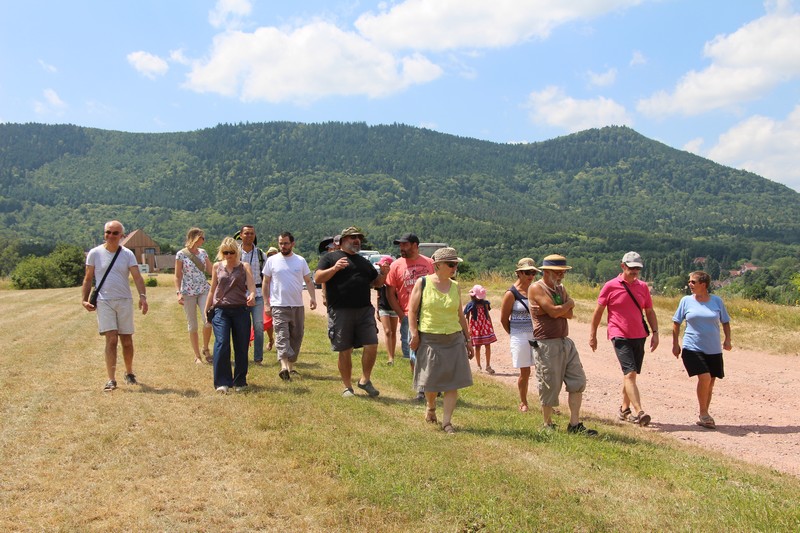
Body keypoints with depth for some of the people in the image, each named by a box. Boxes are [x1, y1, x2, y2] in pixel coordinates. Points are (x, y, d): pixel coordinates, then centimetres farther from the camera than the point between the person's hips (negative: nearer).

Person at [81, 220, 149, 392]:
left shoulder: (127, 254, 1)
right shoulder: (95, 253, 1)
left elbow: (137, 276, -9)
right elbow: (88, 278, 6)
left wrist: (142, 296, -24)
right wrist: (84, 299, -3)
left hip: (125, 301, 2)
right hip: (104, 301, -2)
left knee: (127, 341, 9)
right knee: (111, 339, -11)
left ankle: (129, 373, 29)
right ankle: (111, 380, -9)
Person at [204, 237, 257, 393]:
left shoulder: (244, 267, 5)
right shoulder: (217, 266, 10)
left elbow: (251, 286, -9)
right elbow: (213, 289, 17)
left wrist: (252, 296, -31)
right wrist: (207, 309, 18)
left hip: (241, 310, 0)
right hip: (221, 310, 0)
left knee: (241, 347, 3)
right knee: (221, 344, -13)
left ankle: (239, 381, 17)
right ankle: (222, 382, -9)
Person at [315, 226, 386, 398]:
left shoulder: (364, 262, 24)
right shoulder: (330, 258, 7)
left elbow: (376, 282, 26)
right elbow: (318, 278, -5)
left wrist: (383, 274, 5)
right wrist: (335, 268, -20)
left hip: (364, 311, 4)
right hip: (340, 311, -4)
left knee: (371, 346, -7)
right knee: (345, 351, 2)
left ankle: (365, 380, 12)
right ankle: (347, 387, 15)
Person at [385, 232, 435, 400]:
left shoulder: (429, 263, 4)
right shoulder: (396, 265, 0)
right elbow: (390, 293, 1)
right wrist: (401, 315, -6)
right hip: (408, 316, -1)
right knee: (414, 356, 4)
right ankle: (421, 389, 16)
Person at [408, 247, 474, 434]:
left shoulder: (455, 287, 8)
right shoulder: (422, 283, -3)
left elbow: (460, 315, 14)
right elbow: (412, 310, -2)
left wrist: (468, 339, 13)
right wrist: (414, 334, -11)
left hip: (454, 340, 3)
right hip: (429, 340, -3)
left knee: (453, 383, -2)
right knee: (430, 382, 7)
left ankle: (447, 421, 5)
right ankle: (430, 408, 37)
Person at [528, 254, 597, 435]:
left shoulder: (561, 289, 15)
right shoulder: (536, 288, -9)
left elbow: (569, 314, 2)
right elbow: (554, 311, -20)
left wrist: (557, 309, -13)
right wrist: (569, 303, -3)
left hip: (565, 342, 8)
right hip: (546, 344, -8)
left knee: (577, 381, 4)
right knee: (550, 386, 1)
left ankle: (575, 424, 11)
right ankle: (548, 425, 18)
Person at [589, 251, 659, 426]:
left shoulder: (643, 287, 10)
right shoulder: (610, 286, -4)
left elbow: (650, 312, 16)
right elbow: (598, 311, 2)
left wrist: (655, 332, 5)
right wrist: (592, 335, 2)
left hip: (639, 336, 5)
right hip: (620, 337, -5)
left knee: (631, 374, 11)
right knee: (630, 373, -16)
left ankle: (624, 409, 24)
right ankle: (639, 412, -22)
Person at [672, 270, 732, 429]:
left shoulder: (717, 301, 3)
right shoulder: (686, 301, 1)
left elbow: (725, 322, 13)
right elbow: (676, 323, 8)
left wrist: (727, 340, -1)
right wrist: (675, 344, 4)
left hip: (714, 350, 3)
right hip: (692, 348, -2)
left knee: (710, 383, 7)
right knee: (704, 377, -19)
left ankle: (704, 416, 24)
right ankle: (704, 414, -2)